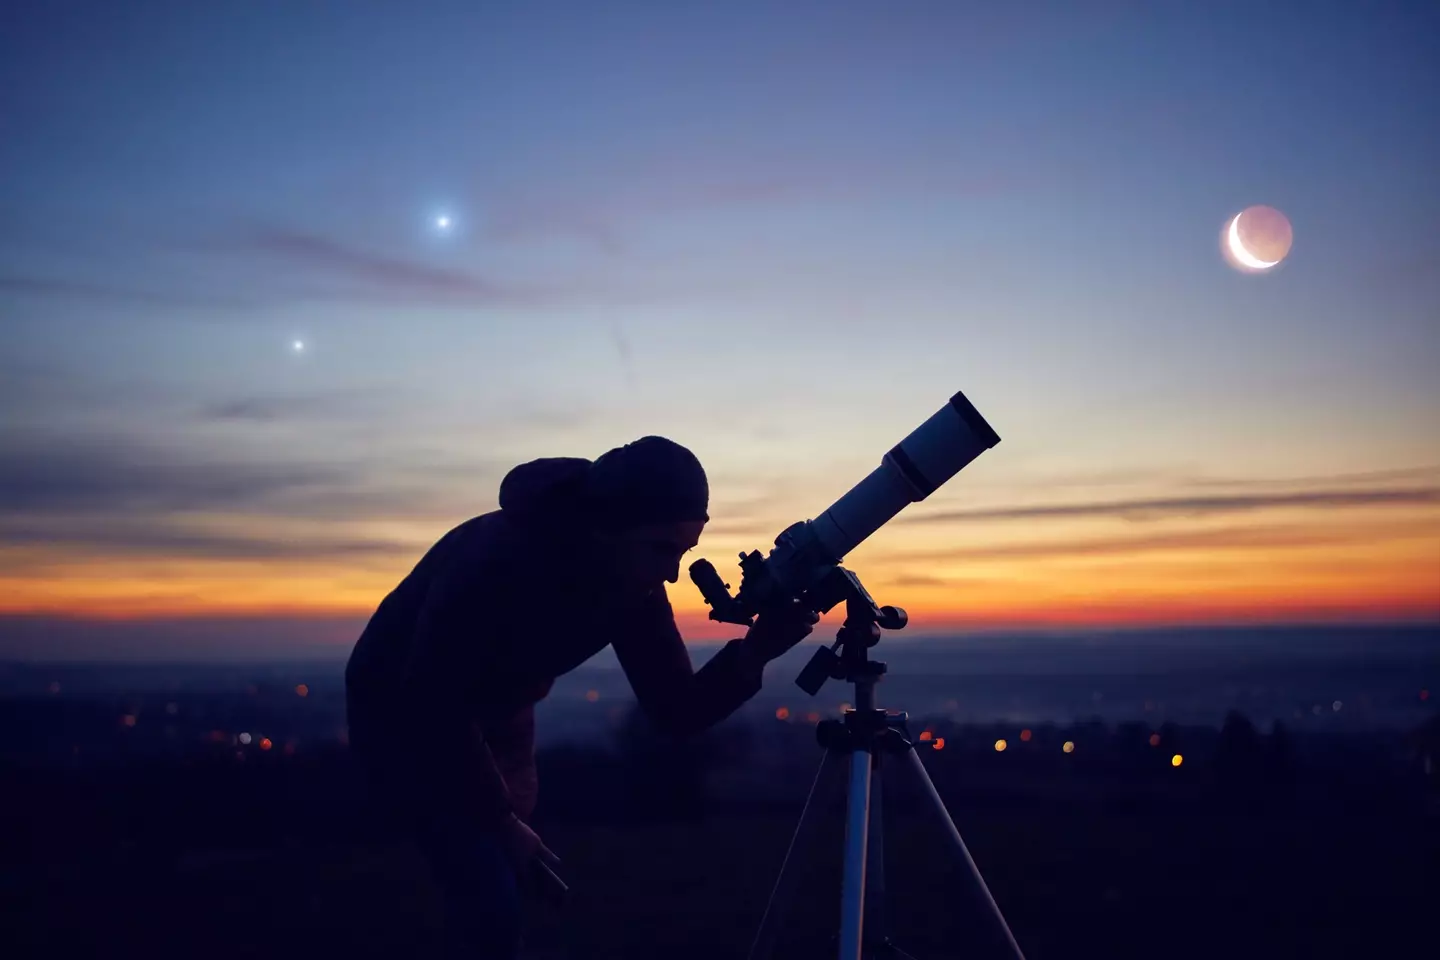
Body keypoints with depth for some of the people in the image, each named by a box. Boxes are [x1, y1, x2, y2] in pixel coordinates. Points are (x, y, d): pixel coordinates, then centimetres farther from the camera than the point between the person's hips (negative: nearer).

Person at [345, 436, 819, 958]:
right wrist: (502, 820, -21)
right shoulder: (498, 558, -36)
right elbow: (432, 702, -29)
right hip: (404, 714, -6)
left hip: (494, 718, 6)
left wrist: (754, 651, -32)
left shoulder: (634, 587, -17)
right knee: (489, 901, -18)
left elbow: (678, 712, -14)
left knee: (501, 895, 10)